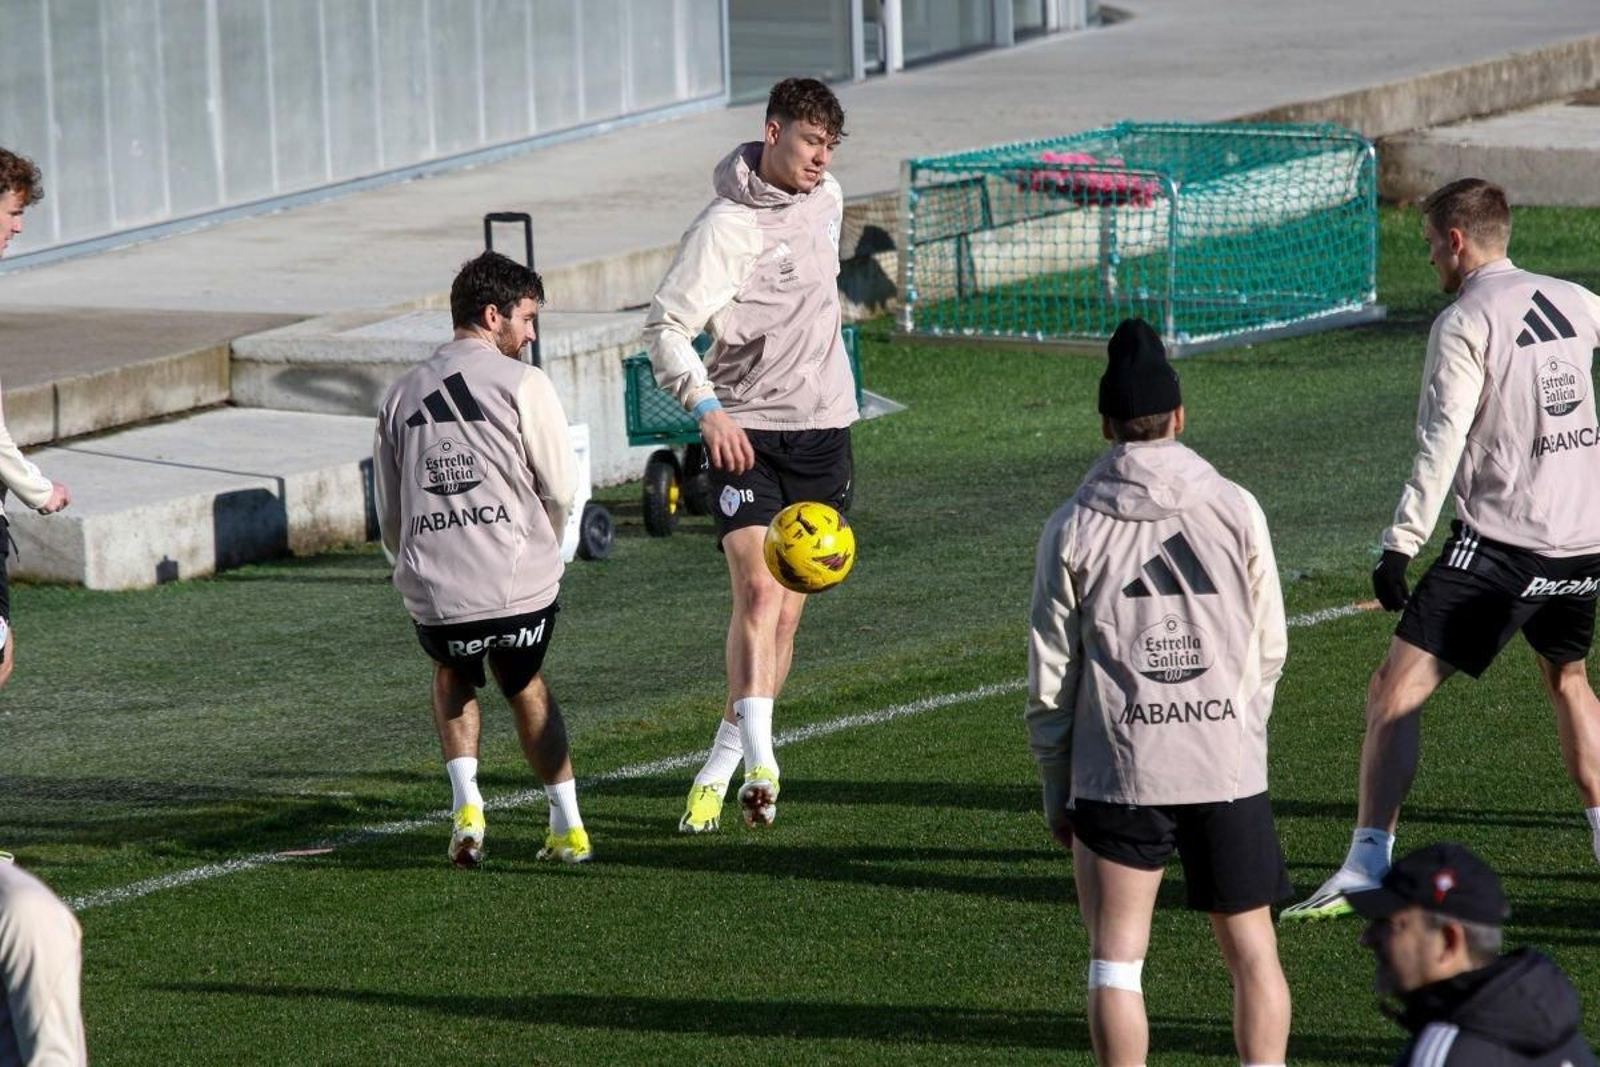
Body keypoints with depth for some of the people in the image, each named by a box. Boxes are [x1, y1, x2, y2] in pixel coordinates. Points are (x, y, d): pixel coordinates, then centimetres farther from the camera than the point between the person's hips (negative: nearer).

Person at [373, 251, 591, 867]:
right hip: (521, 584, -2)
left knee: (454, 676, 31)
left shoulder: (401, 397, 14)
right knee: (525, 684, 25)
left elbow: (390, 519, 16)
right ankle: (567, 827, 24)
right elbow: (561, 491, 0)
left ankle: (466, 805, 12)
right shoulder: (522, 384, -1)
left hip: (433, 593, 2)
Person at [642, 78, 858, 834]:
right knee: (758, 590, -22)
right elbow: (665, 327, -18)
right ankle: (760, 760, -31)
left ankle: (720, 769, 17)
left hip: (822, 430, 6)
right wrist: (706, 409, -31)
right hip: (745, 433, -6)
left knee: (786, 610, 6)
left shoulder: (826, 199, 8)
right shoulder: (725, 227, -15)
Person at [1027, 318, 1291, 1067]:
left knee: (1116, 962, 4)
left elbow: (1051, 679, 1)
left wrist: (1056, 789, 12)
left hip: (1117, 774, -1)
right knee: (1252, 950, 13)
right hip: (1229, 768, 1)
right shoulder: (1237, 510, 1)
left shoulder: (1073, 528, -1)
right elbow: (1269, 651, 7)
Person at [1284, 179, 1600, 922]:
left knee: (1396, 691, -7)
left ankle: (1367, 864, -16)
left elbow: (1440, 445, -17)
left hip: (1500, 541, -7)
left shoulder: (1464, 324, -9)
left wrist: (1400, 546, -17)